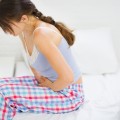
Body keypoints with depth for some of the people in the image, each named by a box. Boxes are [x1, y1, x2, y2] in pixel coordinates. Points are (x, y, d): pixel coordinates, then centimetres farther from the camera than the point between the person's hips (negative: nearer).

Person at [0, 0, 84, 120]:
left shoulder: (41, 34, -29)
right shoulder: (24, 31, -1)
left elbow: (67, 77, -32)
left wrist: (50, 88, -13)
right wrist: (39, 78, 2)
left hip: (69, 94, -8)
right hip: (50, 82, 9)